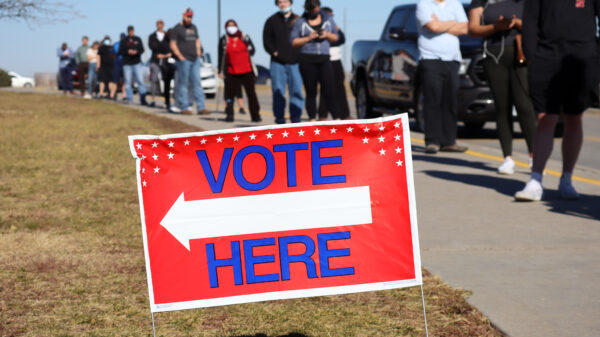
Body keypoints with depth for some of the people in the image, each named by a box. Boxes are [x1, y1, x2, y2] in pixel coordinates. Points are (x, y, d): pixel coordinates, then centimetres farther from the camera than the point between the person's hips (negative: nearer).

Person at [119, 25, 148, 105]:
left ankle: (143, 99, -8)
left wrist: (136, 52, -14)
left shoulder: (138, 39, 10)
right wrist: (128, 52, -14)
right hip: (127, 63, 0)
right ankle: (129, 99, 5)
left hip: (137, 63, 0)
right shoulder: (124, 41, 8)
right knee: (128, 82, -1)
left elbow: (142, 50, 7)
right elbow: (120, 51, 3)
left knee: (140, 80, -10)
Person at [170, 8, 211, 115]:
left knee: (197, 83, 2)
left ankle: (201, 107, 0)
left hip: (195, 60, 6)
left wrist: (198, 53, 12)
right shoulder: (177, 28, -1)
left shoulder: (193, 27, 18)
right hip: (184, 60, -6)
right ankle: (184, 107, 0)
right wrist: (180, 57, -12)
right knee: (183, 84, -3)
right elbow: (173, 45, -5)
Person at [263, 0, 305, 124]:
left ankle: (295, 118, 4)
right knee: (278, 92, -1)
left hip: (294, 62, 0)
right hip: (278, 63, 0)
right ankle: (280, 119, 4)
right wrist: (274, 52, -6)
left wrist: (300, 55, -2)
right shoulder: (272, 21, 10)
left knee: (297, 90, -3)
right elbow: (266, 39, 9)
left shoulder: (298, 20, 10)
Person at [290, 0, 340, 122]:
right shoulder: (300, 22, 7)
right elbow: (293, 42, 4)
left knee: (330, 92, -6)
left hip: (324, 59, 1)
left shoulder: (328, 19, 13)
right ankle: (313, 120, 4)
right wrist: (308, 38, -11)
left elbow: (336, 38, 18)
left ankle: (337, 119, -7)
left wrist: (327, 35, -4)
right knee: (311, 92, 1)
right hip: (307, 60, -1)